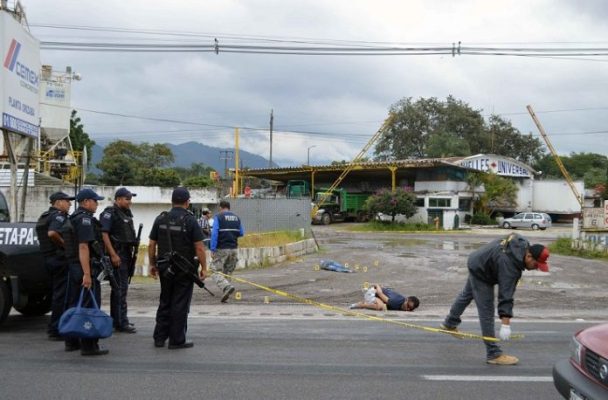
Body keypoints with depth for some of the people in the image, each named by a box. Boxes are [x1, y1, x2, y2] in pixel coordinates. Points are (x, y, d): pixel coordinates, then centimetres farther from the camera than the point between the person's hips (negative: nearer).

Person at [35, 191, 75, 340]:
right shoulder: (59, 216, -13)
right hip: (60, 258, -10)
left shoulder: (44, 216, 18)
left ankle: (53, 328, 25)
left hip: (48, 259, 10)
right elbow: (52, 233, -31)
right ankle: (56, 330, -2)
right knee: (61, 294, -5)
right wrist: (65, 245, -19)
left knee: (57, 293, 18)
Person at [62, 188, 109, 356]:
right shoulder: (85, 219, -14)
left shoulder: (73, 219, 17)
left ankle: (72, 342, 23)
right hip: (86, 268, -10)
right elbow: (83, 247, -23)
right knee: (89, 306, -6)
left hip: (73, 267, 10)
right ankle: (89, 345, -4)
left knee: (75, 304, 15)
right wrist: (87, 274, -26)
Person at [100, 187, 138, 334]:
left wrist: (131, 253, 18)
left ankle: (116, 319, 22)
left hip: (126, 254, 10)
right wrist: (113, 255, -23)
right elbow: (104, 234, -19)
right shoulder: (110, 213, -11)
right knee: (121, 288, -10)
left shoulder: (126, 213, 17)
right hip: (117, 255, -10)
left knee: (119, 287, 14)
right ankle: (121, 322, -8)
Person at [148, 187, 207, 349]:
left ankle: (159, 338, 19)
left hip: (165, 268, 5)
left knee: (164, 303, 16)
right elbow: (199, 248, -13)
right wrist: (203, 268, -4)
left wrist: (152, 264, 15)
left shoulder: (160, 219, 3)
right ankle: (177, 340, 7)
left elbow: (151, 245, 5)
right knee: (180, 305, 2)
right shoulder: (190, 220, -11)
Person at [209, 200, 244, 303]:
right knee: (228, 272, 14)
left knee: (215, 271, -2)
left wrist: (212, 249, -12)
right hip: (234, 249, 5)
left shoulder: (218, 217, -5)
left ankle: (227, 287, -24)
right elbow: (241, 233, 15)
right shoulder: (236, 218, 10)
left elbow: (214, 233, -12)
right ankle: (225, 294, 10)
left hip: (221, 249, -5)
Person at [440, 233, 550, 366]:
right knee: (486, 313, -10)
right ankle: (493, 354, -6)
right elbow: (506, 296, -41)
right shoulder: (509, 265, -38)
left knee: (467, 295, 30)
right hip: (481, 273, -11)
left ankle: (449, 324, 53)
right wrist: (505, 325, -41)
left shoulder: (522, 243, -13)